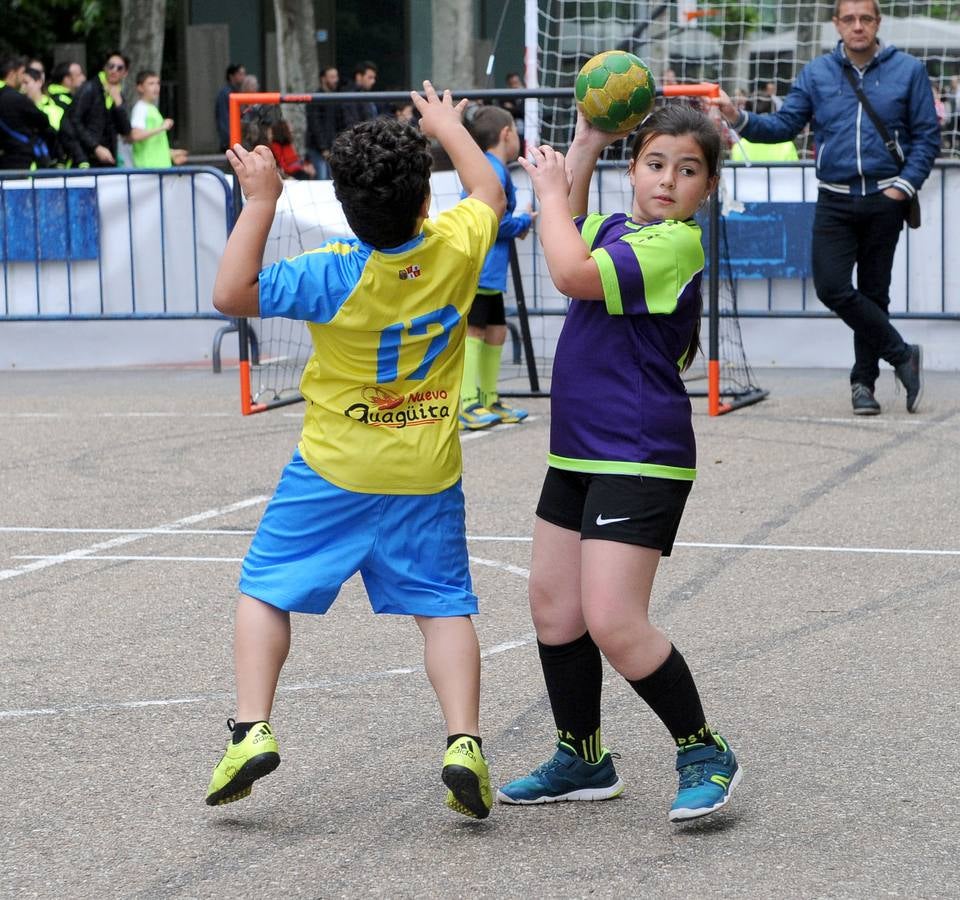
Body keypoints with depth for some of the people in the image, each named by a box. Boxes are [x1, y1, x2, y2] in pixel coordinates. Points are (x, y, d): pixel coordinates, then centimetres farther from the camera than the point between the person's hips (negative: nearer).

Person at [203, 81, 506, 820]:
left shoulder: (336, 276, -23)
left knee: (266, 591, 10)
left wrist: (260, 204, -19)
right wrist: (448, 127, 26)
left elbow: (232, 294, -20)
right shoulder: (456, 248, -11)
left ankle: (252, 727, -2)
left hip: (335, 473, -3)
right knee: (444, 605, 7)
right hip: (427, 475, 3)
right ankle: (464, 742, -9)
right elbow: (490, 192, 12)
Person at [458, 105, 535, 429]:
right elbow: (494, 220, -21)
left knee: (496, 331, 15)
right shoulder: (492, 171, -14)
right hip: (477, 268, -10)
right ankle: (468, 405, -11)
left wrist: (517, 225, 4)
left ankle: (489, 401, 24)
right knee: (473, 332, -10)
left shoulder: (493, 169, 18)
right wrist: (524, 222, -4)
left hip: (489, 272, 10)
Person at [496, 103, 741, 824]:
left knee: (613, 625, -14)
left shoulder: (678, 243, -15)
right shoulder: (616, 227, 10)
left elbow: (572, 273, -26)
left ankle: (706, 755, 2)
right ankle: (583, 762, 27)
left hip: (640, 460, -9)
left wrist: (551, 188, -11)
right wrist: (587, 143, 19)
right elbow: (566, 231, 31)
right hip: (578, 453, 9)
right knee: (553, 605, 13)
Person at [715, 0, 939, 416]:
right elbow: (784, 125, 1)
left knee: (873, 292, 7)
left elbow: (927, 136, 2)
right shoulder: (816, 74, 5)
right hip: (834, 201, 1)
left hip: (884, 199, -1)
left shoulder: (908, 70, 0)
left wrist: (905, 185, -9)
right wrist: (740, 119, -15)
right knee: (831, 287, -13)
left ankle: (864, 381, 19)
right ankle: (902, 356, 0)